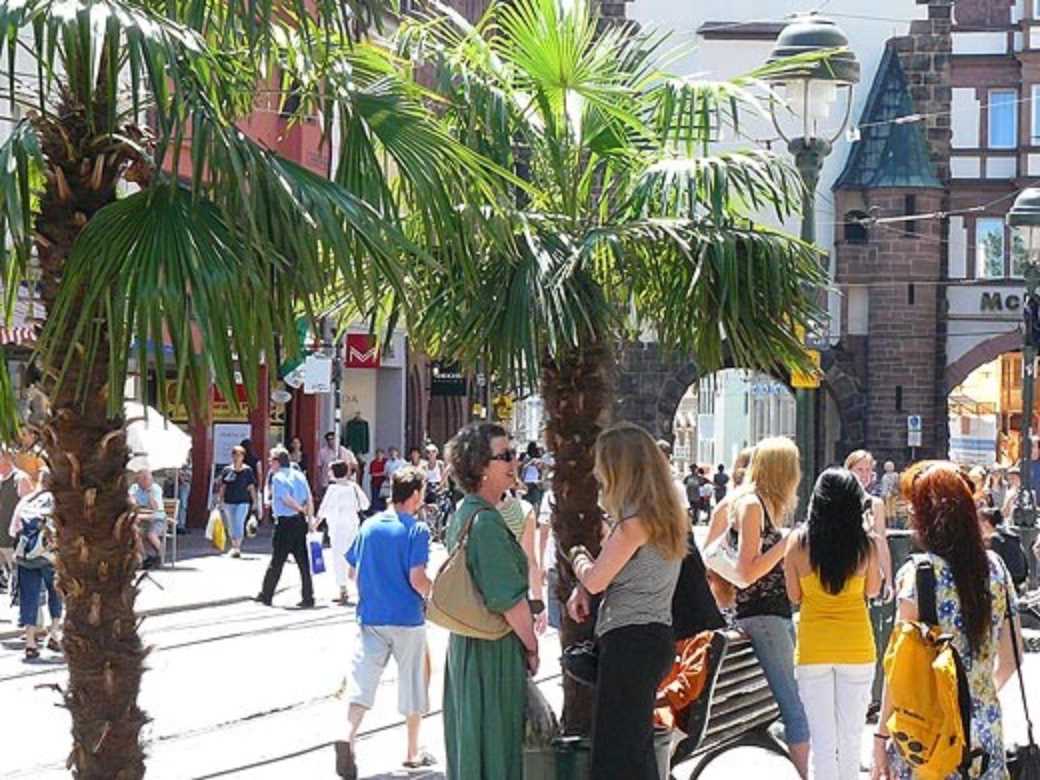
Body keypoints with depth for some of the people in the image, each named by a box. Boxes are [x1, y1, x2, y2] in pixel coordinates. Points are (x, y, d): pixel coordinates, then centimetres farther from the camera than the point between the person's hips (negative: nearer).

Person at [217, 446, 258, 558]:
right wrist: (220, 500, 3)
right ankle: (234, 547, 23)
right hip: (229, 502, 3)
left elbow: (252, 487, 3)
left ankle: (238, 547, -16)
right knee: (231, 525, 10)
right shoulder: (227, 470, 4)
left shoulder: (247, 471, -1)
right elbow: (222, 487, 8)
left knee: (239, 523, -15)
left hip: (243, 502, -3)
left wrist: (255, 501, 4)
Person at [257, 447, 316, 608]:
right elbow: (309, 500, 6)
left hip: (285, 523, -6)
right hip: (300, 522, 6)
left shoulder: (277, 478, -9)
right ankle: (308, 598, 4)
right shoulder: (299, 475, 10)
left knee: (277, 561, 3)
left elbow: (287, 499, -17)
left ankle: (266, 595, 13)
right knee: (303, 561, 6)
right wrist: (310, 517, 7)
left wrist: (302, 510, -4)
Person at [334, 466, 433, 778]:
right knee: (412, 684, 12)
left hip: (371, 617, 4)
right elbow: (417, 579, -17)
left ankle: (349, 736, -25)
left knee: (362, 680, -1)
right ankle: (412, 752, 23)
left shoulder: (369, 526, 5)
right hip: (408, 619, -3)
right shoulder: (416, 529, -11)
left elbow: (352, 573, 10)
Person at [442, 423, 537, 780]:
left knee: (468, 743, 16)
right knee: (495, 747, -2)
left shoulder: (461, 515, 10)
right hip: (495, 650, -10)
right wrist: (532, 647, -9)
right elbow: (509, 600, -22)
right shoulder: (487, 522, -21)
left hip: (464, 641, 10)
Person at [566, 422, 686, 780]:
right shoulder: (662, 514, 14)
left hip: (631, 642, -10)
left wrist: (578, 555, 6)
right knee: (636, 748, 16)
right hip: (653, 639, 10)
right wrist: (582, 586, 6)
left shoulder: (637, 518, -16)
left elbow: (596, 579, -15)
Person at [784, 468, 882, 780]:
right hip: (856, 646, 0)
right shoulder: (867, 543, -10)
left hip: (813, 647, 0)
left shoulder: (799, 542, -9)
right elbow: (872, 590, 6)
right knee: (851, 741, 13)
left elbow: (794, 596, 1)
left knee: (822, 743, 4)